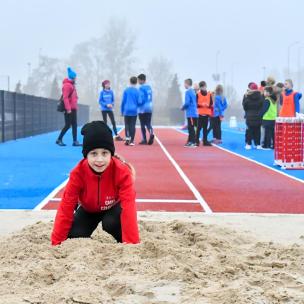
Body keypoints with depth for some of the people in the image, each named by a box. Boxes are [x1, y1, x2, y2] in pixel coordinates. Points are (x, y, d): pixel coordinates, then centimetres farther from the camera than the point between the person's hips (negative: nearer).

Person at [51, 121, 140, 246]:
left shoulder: (122, 171, -35)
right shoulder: (78, 173, -31)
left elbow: (128, 206, -40)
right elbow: (66, 206, -28)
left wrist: (132, 243, -48)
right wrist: (56, 242, -31)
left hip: (113, 208, -1)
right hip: (88, 210, 1)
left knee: (111, 223, -33)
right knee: (74, 236, -21)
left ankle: (123, 245, -4)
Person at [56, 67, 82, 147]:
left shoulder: (72, 84, 16)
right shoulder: (67, 85, -14)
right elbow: (65, 97, -21)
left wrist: (74, 107, 16)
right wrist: (68, 108, -24)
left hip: (73, 108, 10)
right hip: (69, 109, -10)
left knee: (74, 125, 7)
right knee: (68, 125, -5)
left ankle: (75, 141, 8)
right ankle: (59, 140, 6)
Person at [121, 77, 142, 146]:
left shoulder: (126, 90, 0)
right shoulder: (137, 91, -2)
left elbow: (123, 101, 0)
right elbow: (139, 102, -5)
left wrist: (122, 111, 8)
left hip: (127, 111, 0)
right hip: (134, 111, 0)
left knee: (127, 125, 9)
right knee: (132, 126, 5)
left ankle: (127, 138, -8)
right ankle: (131, 141, 3)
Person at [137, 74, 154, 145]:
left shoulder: (141, 88, -11)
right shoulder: (149, 87, 11)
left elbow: (141, 99, -17)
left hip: (142, 109, -6)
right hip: (149, 108, 6)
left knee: (143, 125, 3)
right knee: (148, 123, 11)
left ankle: (144, 140, 5)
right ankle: (151, 133, -17)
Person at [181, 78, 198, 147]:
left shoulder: (188, 92, -13)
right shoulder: (192, 91, 14)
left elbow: (187, 103, -19)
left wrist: (183, 108, -2)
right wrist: (185, 107, 15)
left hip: (190, 113, -9)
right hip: (193, 112, 9)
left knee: (191, 128, -6)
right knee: (190, 128, 13)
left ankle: (193, 143, -6)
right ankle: (190, 141, 18)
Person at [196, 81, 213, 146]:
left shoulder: (209, 94, 8)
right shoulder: (198, 94, -1)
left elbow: (211, 104, 10)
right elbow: (195, 104, -3)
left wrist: (209, 108, -7)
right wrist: (201, 105, -18)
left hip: (207, 113, 3)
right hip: (200, 113, -3)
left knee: (205, 127, 6)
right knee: (199, 127, -3)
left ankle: (205, 141, 10)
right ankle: (197, 141, 1)